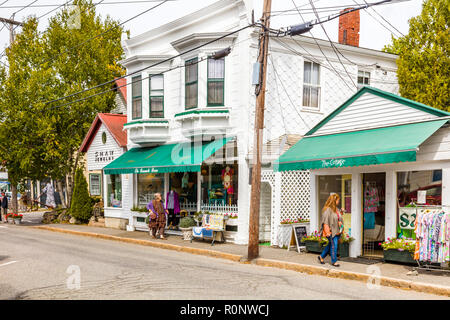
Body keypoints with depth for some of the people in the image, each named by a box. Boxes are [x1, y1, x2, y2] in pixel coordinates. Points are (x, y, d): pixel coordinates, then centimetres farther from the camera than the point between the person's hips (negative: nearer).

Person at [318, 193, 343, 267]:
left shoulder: (335, 209, 12)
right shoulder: (327, 209, -15)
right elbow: (325, 221, -18)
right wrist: (328, 232, -19)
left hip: (336, 231, 9)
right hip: (331, 231, -9)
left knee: (330, 245, 16)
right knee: (333, 245, -3)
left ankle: (321, 257, 30)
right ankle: (334, 261, 10)